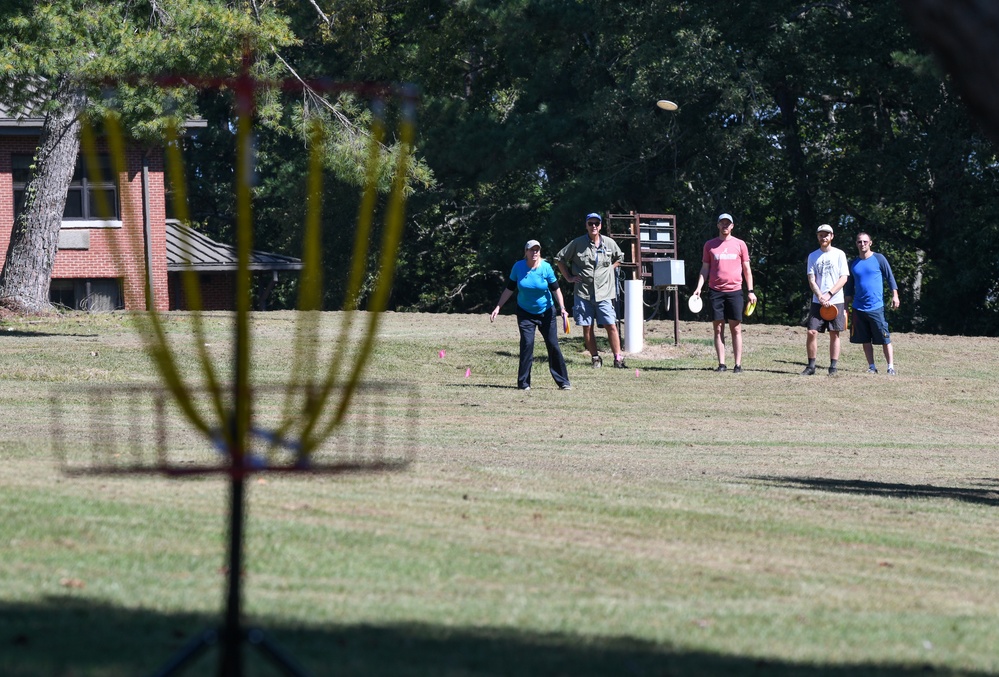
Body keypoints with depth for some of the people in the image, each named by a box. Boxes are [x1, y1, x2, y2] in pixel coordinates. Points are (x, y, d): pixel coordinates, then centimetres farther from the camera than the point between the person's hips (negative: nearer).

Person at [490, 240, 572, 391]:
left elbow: (555, 289, -6)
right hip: (525, 312, 0)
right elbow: (509, 289, 2)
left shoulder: (546, 267, -10)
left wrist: (562, 308, -17)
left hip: (546, 312, 0)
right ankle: (524, 383, -5)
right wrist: (498, 307, -1)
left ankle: (563, 381, 8)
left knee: (553, 345, -1)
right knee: (527, 343, -13)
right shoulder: (518, 267, -7)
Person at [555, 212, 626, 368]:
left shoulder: (609, 243, 4)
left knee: (611, 326, -7)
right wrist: (569, 277, 4)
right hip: (583, 292, 0)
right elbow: (560, 258, 10)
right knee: (587, 327, 1)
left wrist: (610, 269, 10)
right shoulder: (577, 243, -1)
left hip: (603, 293, 0)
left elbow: (619, 257, 25)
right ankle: (595, 358, 12)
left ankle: (618, 358, -3)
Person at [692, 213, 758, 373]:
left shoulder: (739, 244, 8)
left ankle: (738, 365, -1)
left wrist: (751, 291, 3)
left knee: (736, 329, -2)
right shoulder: (710, 245, 9)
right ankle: (721, 364, 3)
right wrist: (699, 288, -2)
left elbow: (747, 269, 10)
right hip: (716, 291, 1)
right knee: (718, 329, 0)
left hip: (734, 290, -1)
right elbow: (705, 269, 11)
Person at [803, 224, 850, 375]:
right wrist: (820, 297, -12)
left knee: (834, 334, -1)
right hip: (817, 301, 2)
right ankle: (811, 366, 0)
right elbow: (811, 280, 4)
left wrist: (829, 294, -12)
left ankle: (833, 367, 3)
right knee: (812, 332, -7)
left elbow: (844, 278, -2)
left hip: (836, 301, -2)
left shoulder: (839, 254, 3)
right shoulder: (813, 256, 9)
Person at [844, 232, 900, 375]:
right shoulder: (853, 263, 11)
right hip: (859, 308, 4)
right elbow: (850, 287, 17)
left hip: (876, 307, -4)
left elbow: (890, 277, 4)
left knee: (885, 339, -5)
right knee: (866, 340, 5)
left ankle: (891, 367, -2)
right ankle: (872, 367, 12)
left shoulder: (879, 259, 0)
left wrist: (895, 295, -5)